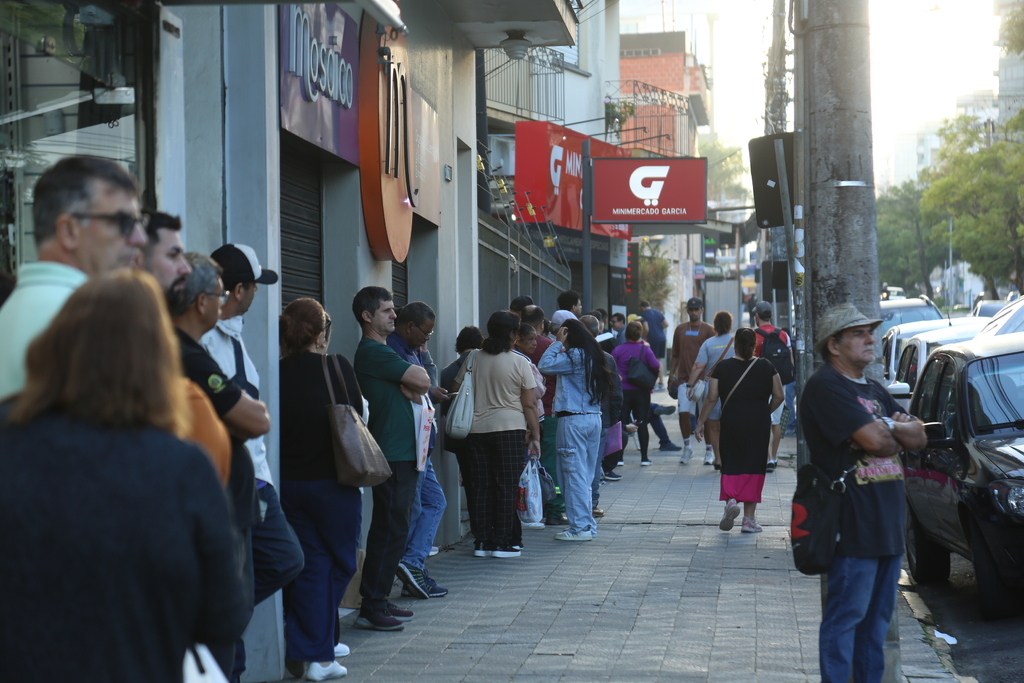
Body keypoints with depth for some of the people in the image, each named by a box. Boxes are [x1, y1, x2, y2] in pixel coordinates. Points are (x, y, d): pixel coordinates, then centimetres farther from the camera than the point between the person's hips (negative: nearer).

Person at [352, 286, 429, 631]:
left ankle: (379, 601, 17)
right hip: (392, 456, -10)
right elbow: (422, 381, -14)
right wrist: (412, 381, 7)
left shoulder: (381, 351, 21)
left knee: (392, 529, 12)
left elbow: (416, 391, 14)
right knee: (390, 530, -10)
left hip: (402, 454, 10)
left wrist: (407, 385, -7)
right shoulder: (373, 351, -12)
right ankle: (371, 607, -7)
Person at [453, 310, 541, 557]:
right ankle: (502, 542, 1)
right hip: (509, 428, -4)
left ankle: (482, 541, 10)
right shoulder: (519, 363, -5)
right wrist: (535, 435, 3)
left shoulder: (473, 360, 6)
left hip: (476, 429, 4)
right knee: (507, 486, 1)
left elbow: (456, 392, 10)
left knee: (481, 486, 8)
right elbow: (529, 404, -4)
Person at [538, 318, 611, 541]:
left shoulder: (574, 356, -13)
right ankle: (588, 526, 16)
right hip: (594, 417, 8)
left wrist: (557, 343, -5)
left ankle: (580, 527, -3)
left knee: (574, 473, -4)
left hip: (573, 420, -8)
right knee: (585, 475, 13)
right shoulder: (593, 355, 12)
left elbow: (544, 365, -18)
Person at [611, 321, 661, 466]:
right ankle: (644, 457, 5)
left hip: (623, 392, 0)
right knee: (642, 424, 5)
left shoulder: (617, 350, -5)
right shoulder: (645, 349, -6)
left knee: (621, 424, 3)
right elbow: (656, 366, -13)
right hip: (641, 392, 0)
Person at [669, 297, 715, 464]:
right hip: (684, 378, 2)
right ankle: (687, 448, 10)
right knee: (683, 413, -5)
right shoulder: (680, 329, 10)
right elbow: (676, 354, 15)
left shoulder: (708, 330, 1)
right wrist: (672, 373, 7)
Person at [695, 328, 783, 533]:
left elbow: (712, 398, -4)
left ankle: (730, 499, -15)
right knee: (753, 467, 7)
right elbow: (778, 396, 2)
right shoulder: (766, 367, 1)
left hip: (731, 423, -1)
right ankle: (749, 519, 6)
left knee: (730, 465, 13)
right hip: (759, 424, 1)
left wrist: (700, 422, 4)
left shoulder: (722, 367, -2)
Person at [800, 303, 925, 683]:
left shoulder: (873, 391, 20)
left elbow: (919, 438, 12)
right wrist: (900, 435, 1)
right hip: (853, 523, -9)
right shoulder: (825, 386, -11)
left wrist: (891, 426, -8)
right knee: (846, 616, -6)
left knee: (878, 616, 14)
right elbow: (873, 440, -20)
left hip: (888, 523, 9)